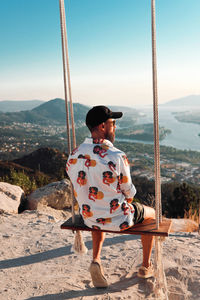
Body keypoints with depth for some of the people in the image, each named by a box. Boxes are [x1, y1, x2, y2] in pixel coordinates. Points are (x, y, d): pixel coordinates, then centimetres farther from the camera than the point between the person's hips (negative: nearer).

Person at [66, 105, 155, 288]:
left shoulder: (74, 156, -9)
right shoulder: (117, 157, -26)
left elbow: (80, 188, 4)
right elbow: (129, 192, -13)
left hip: (89, 219, 5)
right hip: (118, 220, -4)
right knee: (151, 213, 26)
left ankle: (96, 260, 23)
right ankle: (146, 267, 37)